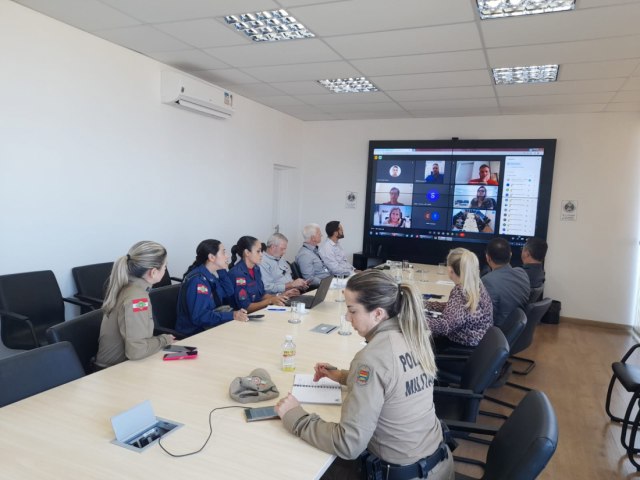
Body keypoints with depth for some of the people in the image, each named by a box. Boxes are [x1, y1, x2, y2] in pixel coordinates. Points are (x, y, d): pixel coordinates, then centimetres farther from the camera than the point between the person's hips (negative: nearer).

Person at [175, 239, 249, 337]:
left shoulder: (213, 275, 5)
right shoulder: (197, 280, -21)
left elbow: (228, 293, 12)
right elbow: (199, 317, -27)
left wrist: (222, 270, 1)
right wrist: (231, 316, -32)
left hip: (208, 328, 8)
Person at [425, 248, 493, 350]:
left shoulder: (461, 292, -27)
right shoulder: (475, 285, 0)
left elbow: (445, 325, -34)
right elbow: (452, 307, 12)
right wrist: (424, 304, 11)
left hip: (467, 346, -8)